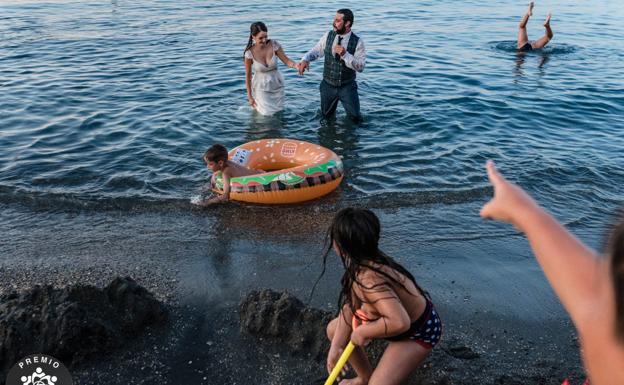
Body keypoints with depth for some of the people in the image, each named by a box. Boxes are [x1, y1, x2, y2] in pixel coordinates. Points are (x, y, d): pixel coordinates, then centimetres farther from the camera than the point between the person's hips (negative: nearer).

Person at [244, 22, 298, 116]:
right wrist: (250, 97, -5)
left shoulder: (274, 45, -16)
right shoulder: (250, 53, -19)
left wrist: (296, 65, -33)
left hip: (277, 86, 3)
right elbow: (248, 76, -10)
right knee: (267, 114, 3)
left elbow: (286, 60, -11)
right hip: (261, 88, -2)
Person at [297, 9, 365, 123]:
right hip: (328, 85, 2)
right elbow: (315, 51, 0)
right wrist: (305, 60, -21)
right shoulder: (328, 36, -5)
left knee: (355, 119, 5)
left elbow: (360, 67, -19)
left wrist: (345, 54, -32)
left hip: (347, 87, -2)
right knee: (326, 116, 16)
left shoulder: (357, 42, -13)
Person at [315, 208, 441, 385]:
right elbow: (350, 305, -4)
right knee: (333, 330, 12)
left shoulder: (369, 279, -40)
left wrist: (362, 332, -31)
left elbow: (400, 322, -49)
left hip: (418, 331, -8)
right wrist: (336, 346, -5)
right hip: (397, 312, 8)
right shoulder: (363, 263, -12)